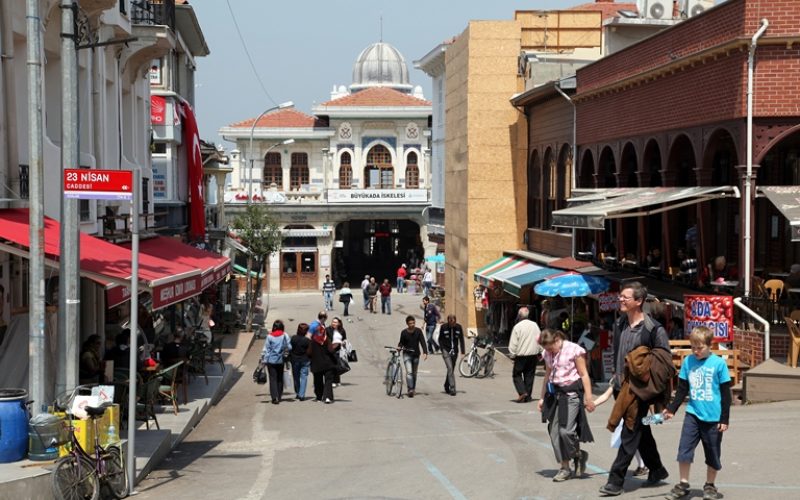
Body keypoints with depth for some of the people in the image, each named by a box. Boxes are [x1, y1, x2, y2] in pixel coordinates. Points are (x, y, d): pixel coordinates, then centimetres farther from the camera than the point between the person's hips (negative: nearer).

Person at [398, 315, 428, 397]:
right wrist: (399, 347, -17)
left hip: (416, 354, 2)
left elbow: (422, 342, -7)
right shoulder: (404, 332, -7)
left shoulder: (418, 331, -5)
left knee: (414, 373, 13)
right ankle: (410, 390, -20)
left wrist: (425, 352, -19)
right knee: (409, 372, -16)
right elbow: (401, 342, 5)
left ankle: (413, 389, 29)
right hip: (407, 354, -2)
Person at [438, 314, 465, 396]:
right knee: (450, 368, -14)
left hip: (455, 352, 3)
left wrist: (463, 350, -2)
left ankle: (446, 386, 33)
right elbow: (440, 339, 1)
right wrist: (442, 349, -9)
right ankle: (452, 389, -16)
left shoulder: (458, 327, -2)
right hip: (446, 351, -3)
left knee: (451, 369, 13)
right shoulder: (443, 327, -8)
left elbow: (461, 339, 5)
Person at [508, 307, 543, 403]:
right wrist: (540, 353, 17)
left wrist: (512, 355, 0)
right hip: (533, 355, 4)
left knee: (517, 375, 7)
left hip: (521, 355, -4)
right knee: (529, 375, 11)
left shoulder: (517, 327, -12)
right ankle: (528, 396, 11)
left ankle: (522, 392, -11)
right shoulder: (535, 325, 3)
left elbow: (513, 344, -11)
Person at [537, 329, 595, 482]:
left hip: (571, 393, -6)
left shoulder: (574, 350, -8)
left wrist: (588, 398, -9)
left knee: (566, 430, -15)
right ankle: (565, 467, 11)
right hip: (554, 393, 6)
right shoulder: (548, 354, 10)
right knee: (554, 432, 2)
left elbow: (584, 375, -7)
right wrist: (543, 398, 20)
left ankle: (579, 455, 14)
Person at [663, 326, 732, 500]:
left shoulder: (719, 363, -8)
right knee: (684, 449, -5)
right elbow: (682, 389, 11)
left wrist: (724, 419, -6)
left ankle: (710, 485, 24)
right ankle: (683, 484, 6)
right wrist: (671, 409, 5)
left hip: (713, 417, -3)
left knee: (713, 454, 8)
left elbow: (726, 393, -4)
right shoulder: (688, 361, 2)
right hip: (693, 414, 3)